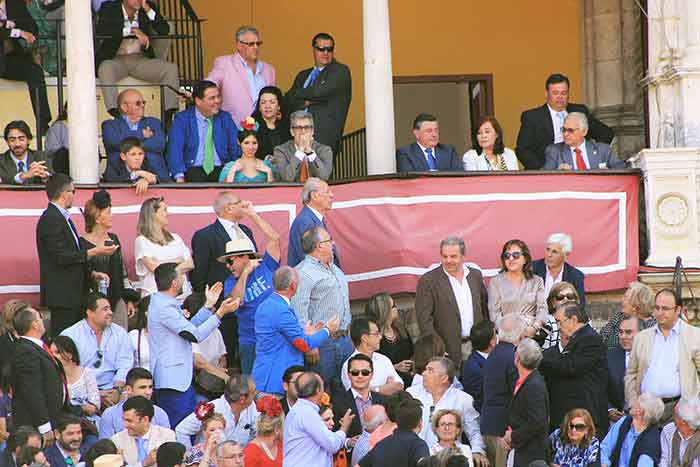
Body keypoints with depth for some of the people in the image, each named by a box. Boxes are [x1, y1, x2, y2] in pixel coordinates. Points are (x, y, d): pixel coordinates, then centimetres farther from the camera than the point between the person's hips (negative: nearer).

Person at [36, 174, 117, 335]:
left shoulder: (62, 218, 18)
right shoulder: (51, 219, -13)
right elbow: (60, 257, -20)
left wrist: (91, 274, 13)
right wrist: (93, 252, -17)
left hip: (72, 295, 10)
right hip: (61, 295, -10)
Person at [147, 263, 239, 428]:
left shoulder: (160, 302, 14)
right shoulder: (164, 308, -19)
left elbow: (187, 328, 18)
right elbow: (195, 335, -20)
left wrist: (209, 306, 18)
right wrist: (220, 313, -16)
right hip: (174, 382, -11)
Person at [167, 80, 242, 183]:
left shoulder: (225, 118, 13)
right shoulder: (182, 119, 3)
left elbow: (236, 148, 10)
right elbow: (175, 150, -8)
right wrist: (179, 177, -23)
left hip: (221, 171, 2)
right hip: (193, 171, -2)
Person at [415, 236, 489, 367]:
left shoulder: (475, 275, 11)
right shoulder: (428, 281, -5)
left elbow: (484, 308, 20)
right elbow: (424, 319, -9)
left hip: (477, 345, 4)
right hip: (449, 349, -4)